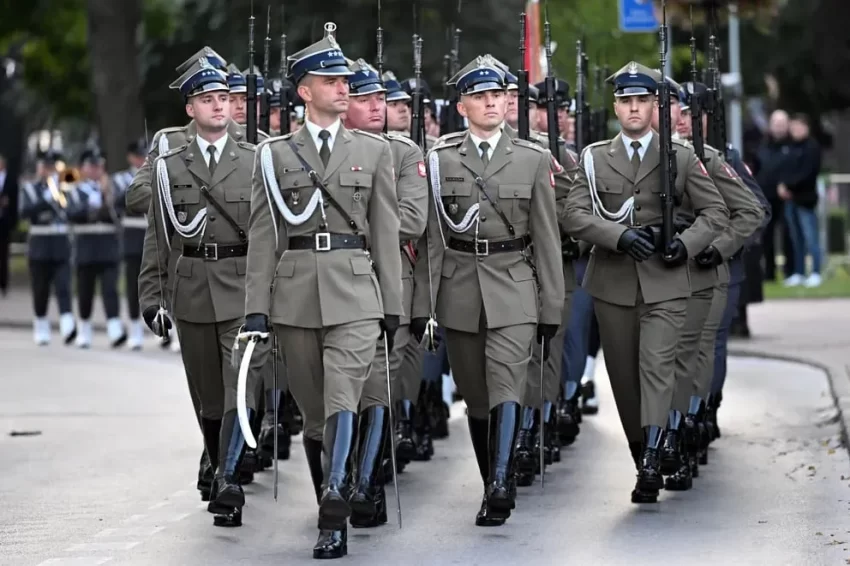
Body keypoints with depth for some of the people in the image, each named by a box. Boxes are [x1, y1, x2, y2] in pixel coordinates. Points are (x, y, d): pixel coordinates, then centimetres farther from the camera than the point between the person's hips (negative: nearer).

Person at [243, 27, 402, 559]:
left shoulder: (374, 150, 9)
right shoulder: (274, 155, 8)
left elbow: (386, 234, 9)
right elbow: (263, 235, 6)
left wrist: (393, 307, 6)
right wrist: (257, 307, -2)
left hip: (354, 293, -1)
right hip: (295, 292, 1)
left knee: (343, 404, -16)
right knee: (315, 413, 7)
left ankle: (334, 519, -23)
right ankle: (334, 513, 19)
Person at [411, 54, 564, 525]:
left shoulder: (533, 160, 5)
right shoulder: (440, 159, 4)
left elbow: (547, 239, 5)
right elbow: (431, 238, 3)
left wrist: (552, 309, 3)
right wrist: (421, 305, -2)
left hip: (513, 290, -2)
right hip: (459, 291, 2)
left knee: (506, 387, -18)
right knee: (476, 397, 7)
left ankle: (500, 486, -30)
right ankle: (495, 489, 18)